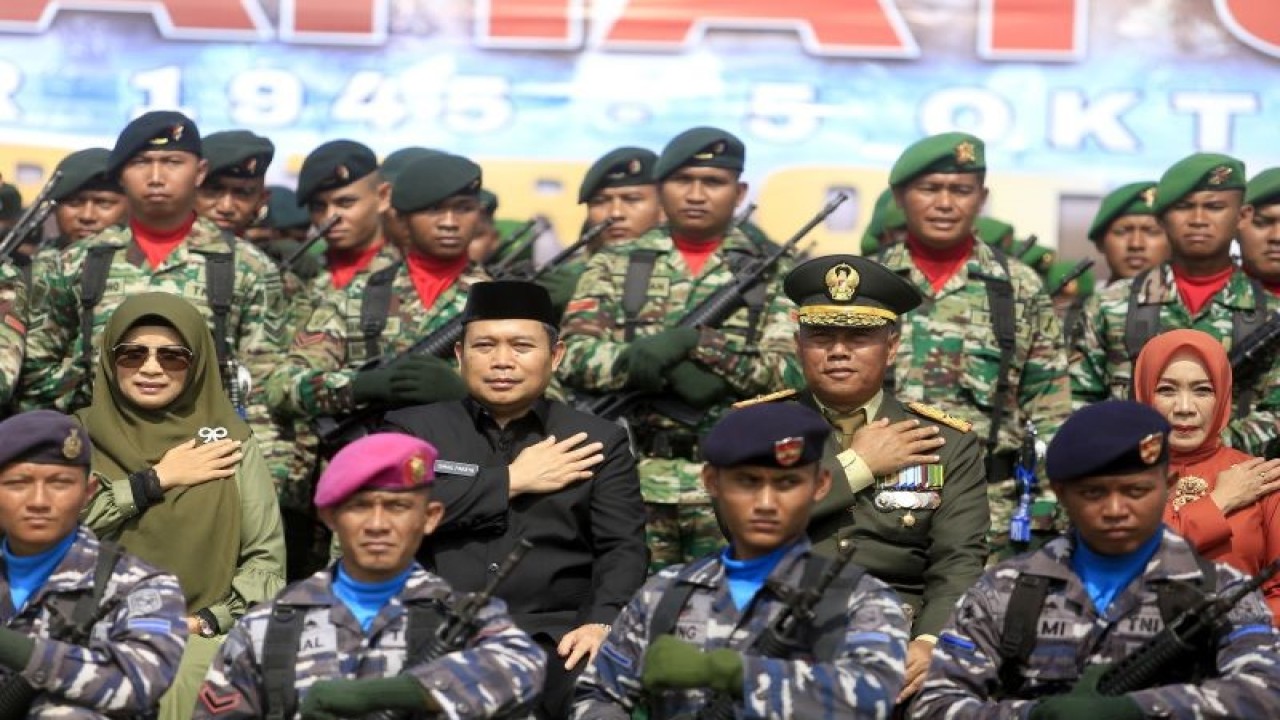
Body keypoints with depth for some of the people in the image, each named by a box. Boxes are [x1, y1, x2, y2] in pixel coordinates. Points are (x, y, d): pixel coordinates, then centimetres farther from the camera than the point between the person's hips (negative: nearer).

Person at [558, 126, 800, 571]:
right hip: (631, 480, 1)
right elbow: (572, 357, -2)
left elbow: (790, 372, -5)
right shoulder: (614, 266, 9)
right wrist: (637, 359, -20)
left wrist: (701, 344, -16)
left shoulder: (771, 273, 7)